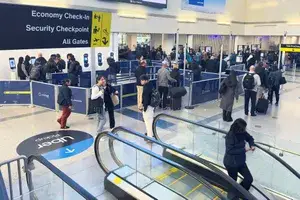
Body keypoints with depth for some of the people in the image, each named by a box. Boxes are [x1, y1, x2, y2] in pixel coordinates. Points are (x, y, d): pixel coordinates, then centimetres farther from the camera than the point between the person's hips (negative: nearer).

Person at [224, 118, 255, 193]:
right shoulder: (230, 136, -27)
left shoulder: (243, 133, -8)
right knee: (233, 182, 13)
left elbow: (250, 138, 12)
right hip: (231, 163, -6)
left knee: (249, 179, 1)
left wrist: (252, 145, -8)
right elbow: (230, 151, -31)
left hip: (241, 161, 6)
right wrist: (243, 150, -26)